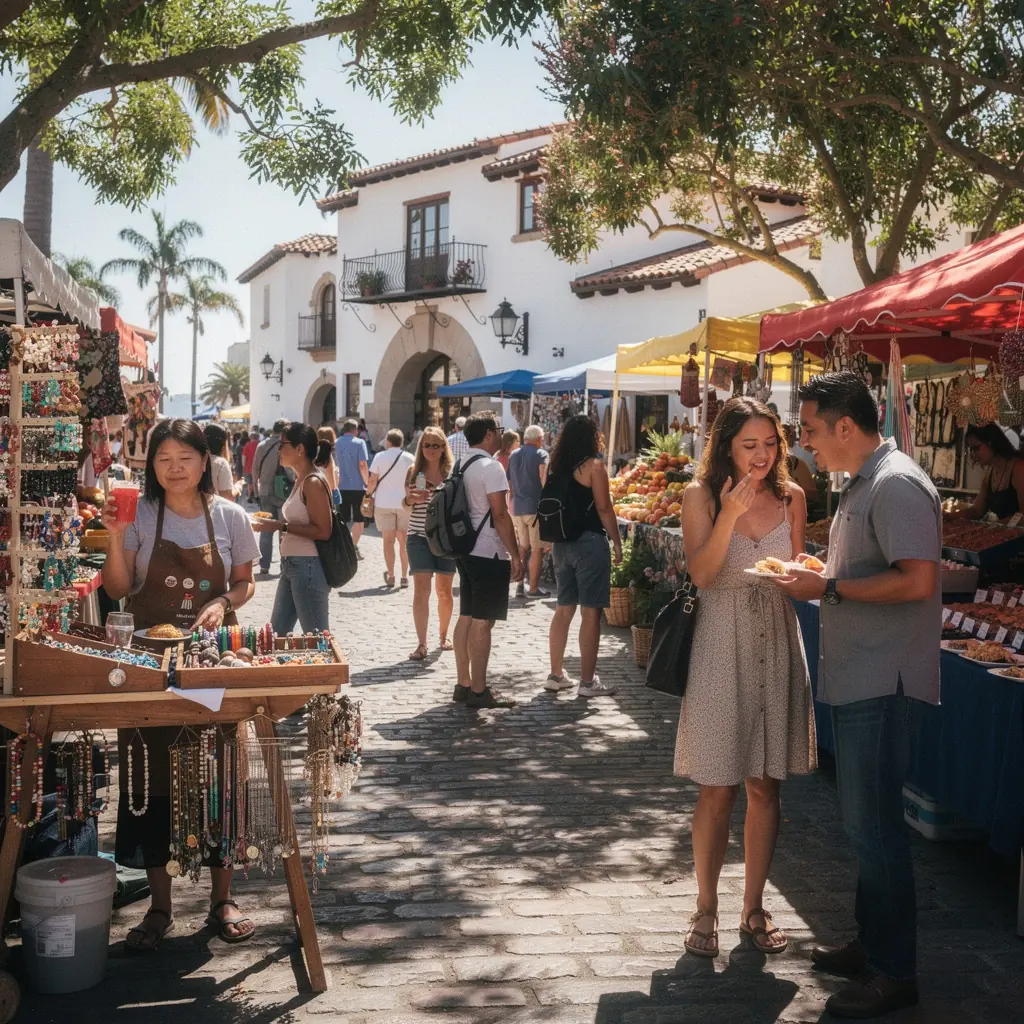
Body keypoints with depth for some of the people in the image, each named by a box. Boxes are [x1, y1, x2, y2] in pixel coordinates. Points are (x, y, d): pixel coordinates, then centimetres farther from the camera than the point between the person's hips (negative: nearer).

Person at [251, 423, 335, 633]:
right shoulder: (300, 480, 13)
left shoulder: (313, 482, -16)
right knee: (277, 634, 15)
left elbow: (322, 531, -22)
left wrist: (281, 526, -21)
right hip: (291, 565, 10)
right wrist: (273, 523, 9)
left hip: (308, 567, -10)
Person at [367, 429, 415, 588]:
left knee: (388, 540, 4)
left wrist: (368, 494, 9)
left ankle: (390, 575, 4)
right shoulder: (410, 458, 3)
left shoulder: (380, 457, -1)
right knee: (404, 541, 7)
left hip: (384, 503, -1)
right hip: (405, 503, 1)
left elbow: (372, 480, -5)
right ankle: (405, 576, 5)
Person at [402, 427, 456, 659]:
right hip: (419, 537, -1)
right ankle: (421, 644, -9)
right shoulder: (414, 472, 3)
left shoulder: (452, 473, 1)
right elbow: (406, 504, 8)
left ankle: (443, 635, 29)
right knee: (421, 590, -7)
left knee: (444, 590, 11)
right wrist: (411, 499, -12)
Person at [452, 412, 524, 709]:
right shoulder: (490, 466, -15)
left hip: (466, 550, 9)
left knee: (466, 617, 13)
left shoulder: (461, 465, 12)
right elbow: (500, 516, -19)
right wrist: (516, 555, -14)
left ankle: (464, 684, 20)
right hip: (489, 554, -9)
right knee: (483, 622, -5)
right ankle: (479, 691, -1)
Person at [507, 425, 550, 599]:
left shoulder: (513, 456, 14)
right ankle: (534, 588, -1)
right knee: (537, 548, -1)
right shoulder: (541, 454, -6)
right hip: (535, 507, -6)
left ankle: (519, 586, 13)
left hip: (517, 507, 6)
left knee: (523, 547, 15)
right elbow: (544, 480, -20)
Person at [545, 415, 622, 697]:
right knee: (590, 612, -2)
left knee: (564, 609, 15)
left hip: (561, 543, 7)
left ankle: (556, 674, 20)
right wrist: (617, 542, -4)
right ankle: (588, 682, 1)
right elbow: (604, 509, -12)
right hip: (589, 541, -7)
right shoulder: (593, 465, -10)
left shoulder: (557, 466, 9)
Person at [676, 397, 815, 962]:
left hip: (777, 646, 3)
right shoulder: (701, 496, -4)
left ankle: (754, 906, 23)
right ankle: (706, 909, 17)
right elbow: (701, 574, -13)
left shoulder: (791, 497, 5)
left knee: (765, 785, 9)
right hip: (723, 646, -3)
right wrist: (729, 516, -23)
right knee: (719, 787, 2)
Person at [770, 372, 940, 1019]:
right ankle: (872, 944, 29)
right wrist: (817, 580, 8)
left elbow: (917, 580, -25)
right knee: (867, 820, 17)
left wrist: (828, 587, -18)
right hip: (857, 679, 10)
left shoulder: (896, 484, -16)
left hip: (881, 684, -10)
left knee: (874, 824, -3)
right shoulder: (864, 484, 16)